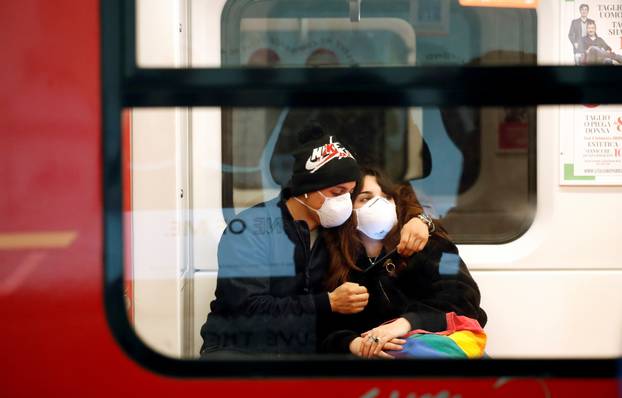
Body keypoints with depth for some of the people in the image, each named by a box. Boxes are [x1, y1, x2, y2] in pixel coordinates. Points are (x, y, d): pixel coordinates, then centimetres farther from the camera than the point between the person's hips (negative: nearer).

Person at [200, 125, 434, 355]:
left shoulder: (336, 228, 5)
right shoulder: (250, 228, -9)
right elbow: (247, 308, -18)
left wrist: (415, 220, -4)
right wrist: (328, 303, -20)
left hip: (305, 349, 6)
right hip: (239, 348, -6)